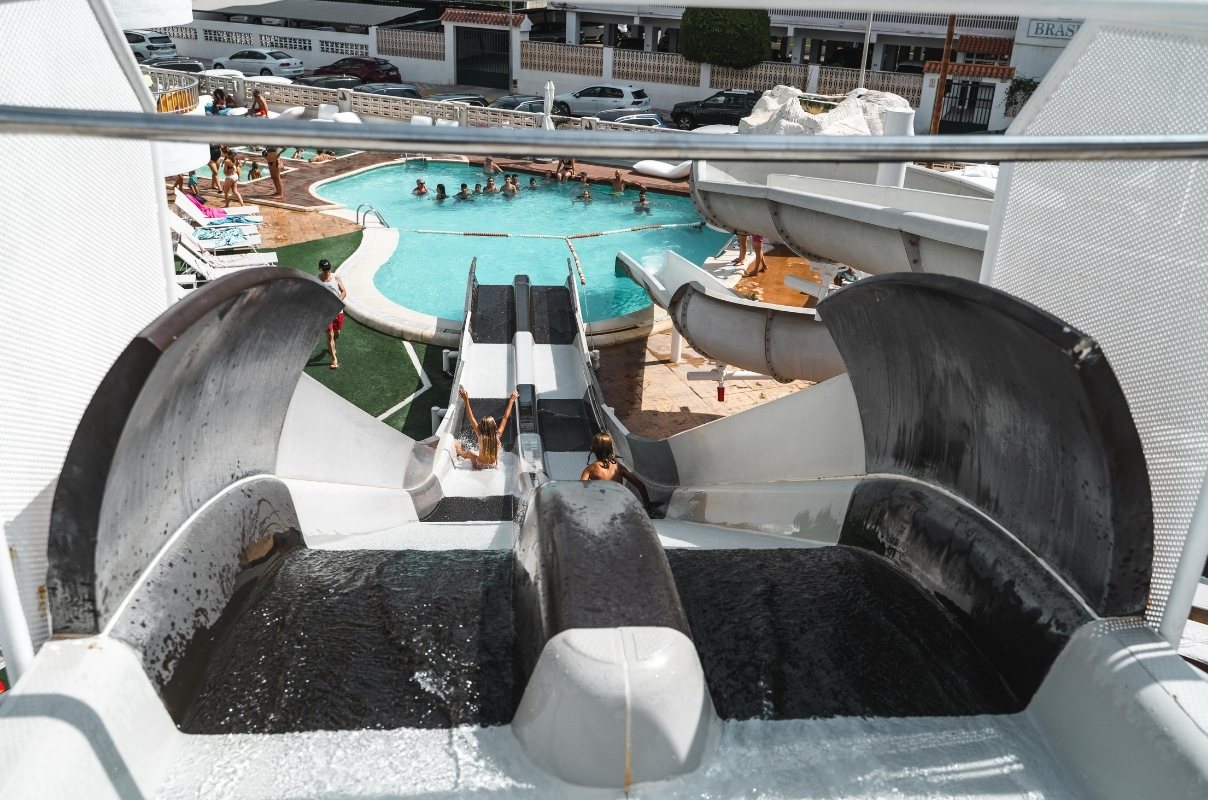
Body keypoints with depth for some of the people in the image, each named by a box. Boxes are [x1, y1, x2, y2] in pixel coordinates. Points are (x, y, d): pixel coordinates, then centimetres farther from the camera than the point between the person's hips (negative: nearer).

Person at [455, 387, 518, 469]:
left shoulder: (481, 436, -27)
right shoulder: (498, 436, -22)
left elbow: (471, 418, -29)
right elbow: (506, 417, -16)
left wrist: (466, 401, -32)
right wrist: (512, 400, -10)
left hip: (480, 466, -2)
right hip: (493, 466, 2)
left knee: (469, 453, 29)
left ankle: (460, 452, 59)